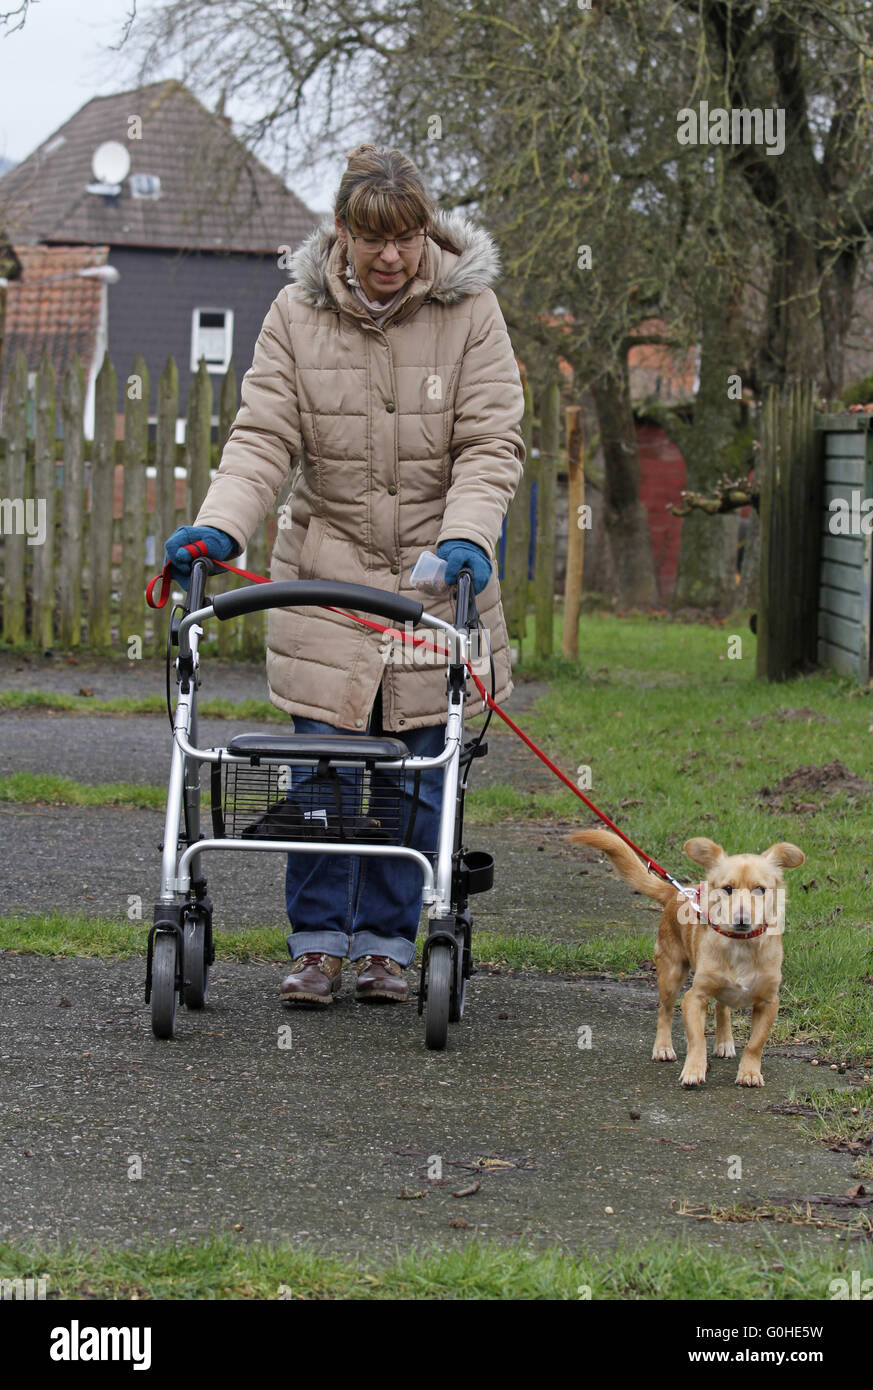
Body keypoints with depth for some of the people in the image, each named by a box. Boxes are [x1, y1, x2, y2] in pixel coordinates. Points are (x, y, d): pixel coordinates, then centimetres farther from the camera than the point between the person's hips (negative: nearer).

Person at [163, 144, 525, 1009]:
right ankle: (318, 941, 12)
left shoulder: (470, 310, -4)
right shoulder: (298, 313, -2)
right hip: (326, 574, 1)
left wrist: (468, 537, -23)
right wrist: (217, 526, -20)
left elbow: (491, 444, -7)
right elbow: (264, 438, -4)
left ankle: (389, 944, 16)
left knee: (416, 769, 4)